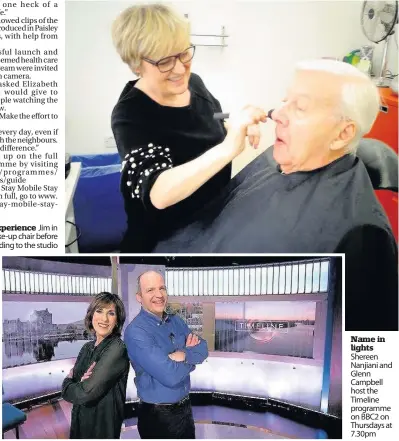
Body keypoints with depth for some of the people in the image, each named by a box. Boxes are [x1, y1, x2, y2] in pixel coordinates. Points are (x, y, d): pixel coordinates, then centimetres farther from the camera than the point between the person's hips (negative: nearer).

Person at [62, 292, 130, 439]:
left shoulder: (117, 349, -22)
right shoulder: (87, 347, 2)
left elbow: (84, 394, -24)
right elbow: (69, 391, 1)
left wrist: (68, 382, -5)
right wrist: (81, 382, -19)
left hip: (103, 425, -6)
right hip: (79, 421, 6)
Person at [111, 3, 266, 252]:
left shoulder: (193, 82, -6)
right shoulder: (131, 116, -26)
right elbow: (159, 193, -41)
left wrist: (239, 130, -7)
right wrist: (229, 148, -51)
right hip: (166, 240, -6)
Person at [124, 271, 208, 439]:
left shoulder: (176, 321, 2)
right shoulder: (135, 331, -23)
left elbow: (203, 349, -6)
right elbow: (170, 376, -29)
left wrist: (183, 355, -24)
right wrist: (192, 357, -12)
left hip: (185, 407, 6)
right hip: (157, 415, -6)